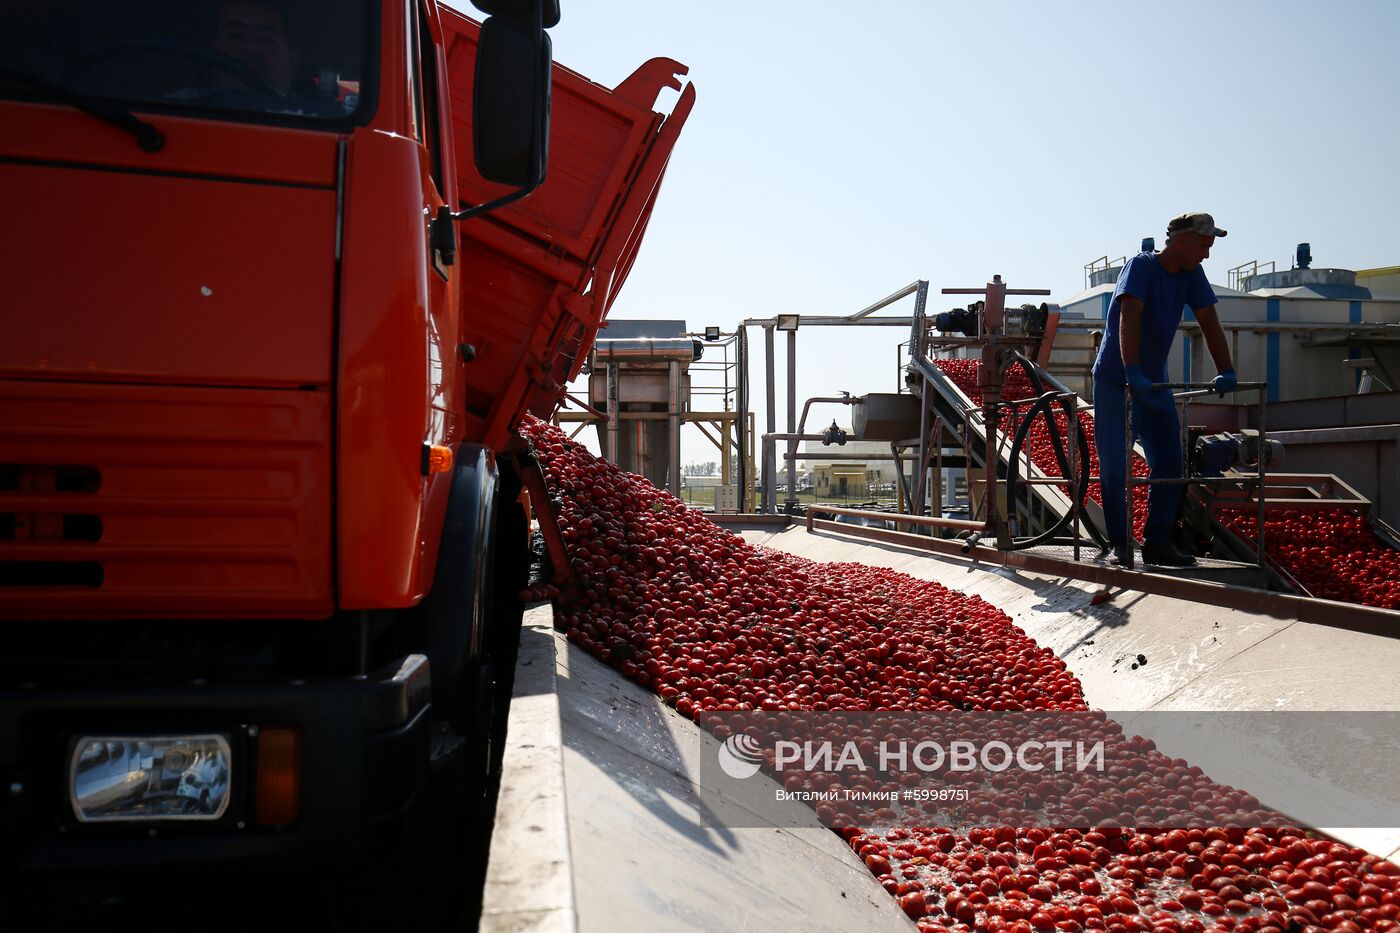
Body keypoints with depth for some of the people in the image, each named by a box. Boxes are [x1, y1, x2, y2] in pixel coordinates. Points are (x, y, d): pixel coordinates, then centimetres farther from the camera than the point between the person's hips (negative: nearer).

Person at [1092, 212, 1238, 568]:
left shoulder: (1192, 275, 3)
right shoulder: (1141, 266, -16)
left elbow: (1210, 324, 0)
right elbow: (1129, 319, -29)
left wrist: (1226, 371, -13)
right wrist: (1132, 373, -40)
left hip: (1155, 384, 7)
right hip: (1116, 381, -6)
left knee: (1170, 465, 1)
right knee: (1115, 465, -5)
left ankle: (1158, 542, 9)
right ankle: (1120, 544, 3)